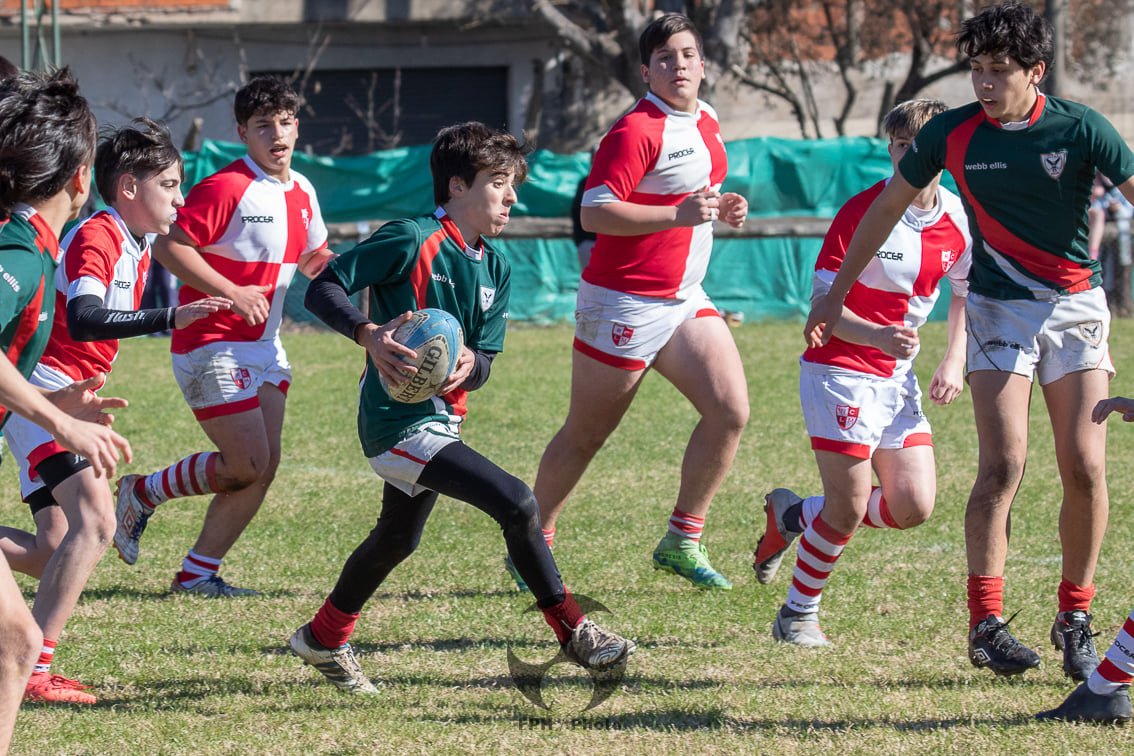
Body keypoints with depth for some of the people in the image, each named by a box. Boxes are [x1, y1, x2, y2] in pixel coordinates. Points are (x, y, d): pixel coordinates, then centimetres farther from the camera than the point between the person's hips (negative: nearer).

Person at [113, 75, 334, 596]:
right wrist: (232, 293, -23)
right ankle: (142, 493, 10)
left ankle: (198, 572, 10)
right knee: (248, 464, -12)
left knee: (264, 466, 1)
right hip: (212, 349, -8)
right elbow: (169, 246, -18)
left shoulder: (302, 193, 10)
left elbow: (311, 259, 25)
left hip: (264, 348, 8)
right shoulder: (225, 188, -16)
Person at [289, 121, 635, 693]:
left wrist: (469, 364, -18)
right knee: (516, 503, -20)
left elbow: (484, 362, 6)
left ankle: (324, 639, 47)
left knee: (397, 538, 28)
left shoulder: (495, 269, 9)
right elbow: (322, 289, -16)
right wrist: (370, 334, -33)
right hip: (399, 421, -10)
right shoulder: (412, 240, -14)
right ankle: (573, 632, -10)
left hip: (439, 419, 10)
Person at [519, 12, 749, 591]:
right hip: (625, 304, -8)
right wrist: (679, 214, -28)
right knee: (585, 436, 3)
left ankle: (681, 542, 3)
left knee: (730, 410, -7)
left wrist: (720, 207, 7)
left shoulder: (706, 123, 11)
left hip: (685, 299, 8)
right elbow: (594, 213, -23)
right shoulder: (637, 131, -17)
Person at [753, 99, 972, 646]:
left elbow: (964, 294, 18)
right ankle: (797, 615, 11)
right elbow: (822, 304, -16)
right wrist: (877, 336, -33)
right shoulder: (861, 213, -16)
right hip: (839, 370, -6)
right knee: (850, 508, -11)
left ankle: (795, 515, 22)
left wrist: (954, 362, 4)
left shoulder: (958, 221, 0)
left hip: (898, 377, 6)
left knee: (913, 507, -1)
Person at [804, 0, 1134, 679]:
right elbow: (887, 208, 8)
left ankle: (1076, 621, 9)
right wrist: (837, 294, 12)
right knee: (1004, 462, -14)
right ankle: (986, 623, -11)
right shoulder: (952, 134, -5)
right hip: (998, 308, 0)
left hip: (1075, 305, 0)